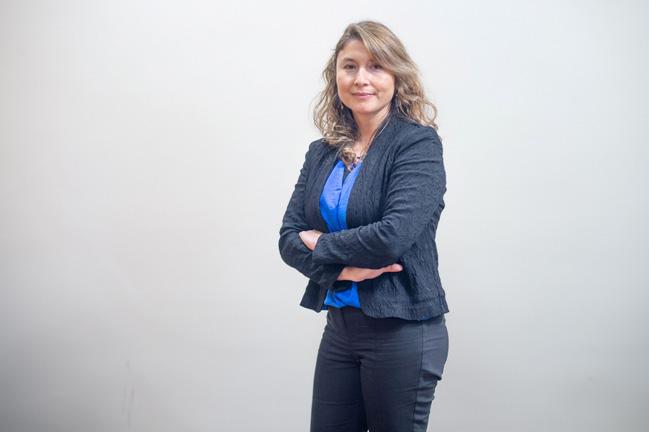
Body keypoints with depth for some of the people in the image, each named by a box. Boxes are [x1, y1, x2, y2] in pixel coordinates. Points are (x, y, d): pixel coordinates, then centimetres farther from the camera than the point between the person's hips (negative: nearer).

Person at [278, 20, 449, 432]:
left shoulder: (418, 144, -11)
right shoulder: (321, 152, 7)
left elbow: (395, 236, -23)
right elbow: (290, 238, 3)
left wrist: (322, 244, -8)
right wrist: (342, 268, -15)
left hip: (403, 331, -5)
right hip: (339, 325, 6)